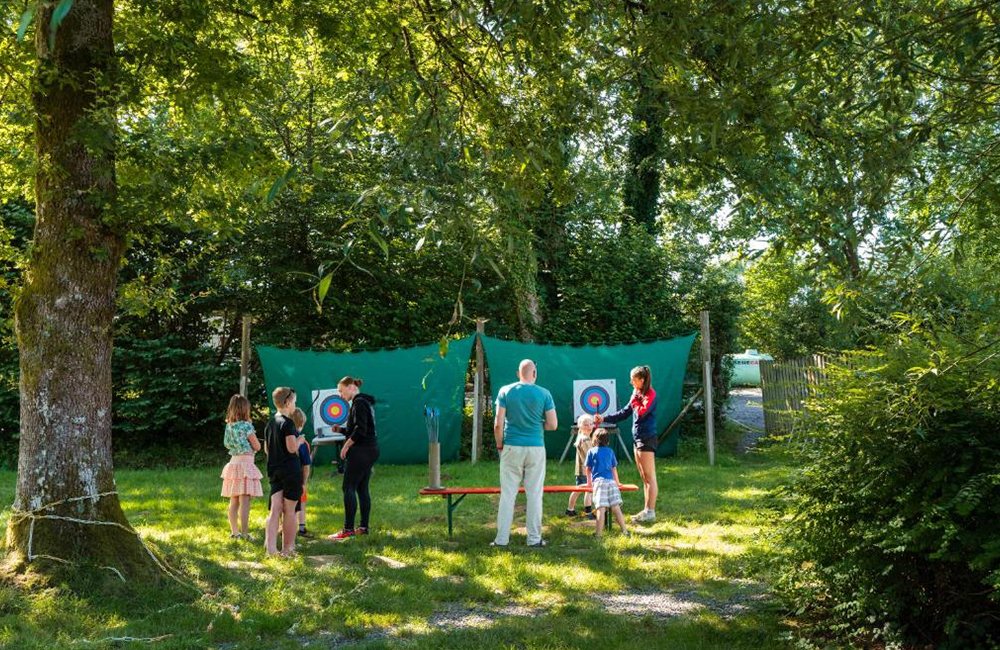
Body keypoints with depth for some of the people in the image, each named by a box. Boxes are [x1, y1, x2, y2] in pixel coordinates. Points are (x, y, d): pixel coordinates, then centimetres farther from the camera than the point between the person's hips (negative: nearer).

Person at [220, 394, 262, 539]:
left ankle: (234, 531, 17)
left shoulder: (229, 426, 7)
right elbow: (257, 447, -5)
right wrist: (252, 438, 12)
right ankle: (244, 533, -8)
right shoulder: (246, 425, -12)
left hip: (233, 462, 7)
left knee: (234, 501, 12)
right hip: (245, 463, -7)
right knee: (244, 501, -7)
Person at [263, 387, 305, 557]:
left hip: (274, 470, 7)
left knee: (275, 509, 3)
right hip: (290, 470, -7)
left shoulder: (270, 423, 12)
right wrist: (299, 440, -1)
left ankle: (270, 546, -9)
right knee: (289, 510, 3)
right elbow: (292, 448, -19)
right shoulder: (287, 423, -13)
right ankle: (287, 549, 9)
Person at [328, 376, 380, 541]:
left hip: (360, 451, -10)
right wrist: (341, 430, 12)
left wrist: (346, 446, -13)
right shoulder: (366, 402, 18)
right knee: (362, 489, 11)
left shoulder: (359, 403, -12)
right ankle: (363, 527, 12)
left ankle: (348, 529, -10)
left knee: (349, 488, -8)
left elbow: (360, 430, -21)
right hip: (370, 450, 10)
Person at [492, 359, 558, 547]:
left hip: (511, 448, 0)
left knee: (507, 494, 4)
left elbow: (498, 423, -5)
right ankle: (534, 538, 10)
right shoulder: (544, 394, -2)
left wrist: (499, 445, 8)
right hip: (536, 448, 0)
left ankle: (501, 538, 5)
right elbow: (553, 425, -2)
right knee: (534, 495, 6)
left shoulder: (505, 391, -1)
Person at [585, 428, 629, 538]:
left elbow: (588, 469, 19)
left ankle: (599, 533, -17)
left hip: (598, 481, -3)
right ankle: (624, 530, 0)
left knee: (601, 508, -12)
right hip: (611, 481, 3)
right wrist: (617, 482, 35)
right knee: (616, 507, 3)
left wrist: (589, 482, 35)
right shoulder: (610, 451, 17)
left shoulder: (591, 451, 11)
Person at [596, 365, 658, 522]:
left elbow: (641, 413, -22)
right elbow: (623, 413, 17)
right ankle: (647, 510, 15)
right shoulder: (637, 394, 14)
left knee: (649, 478, -5)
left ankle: (651, 512, -3)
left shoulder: (651, 394, -11)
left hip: (647, 439, -9)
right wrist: (604, 419, 13)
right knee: (644, 478, 11)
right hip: (638, 438, 9)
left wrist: (635, 400, -10)